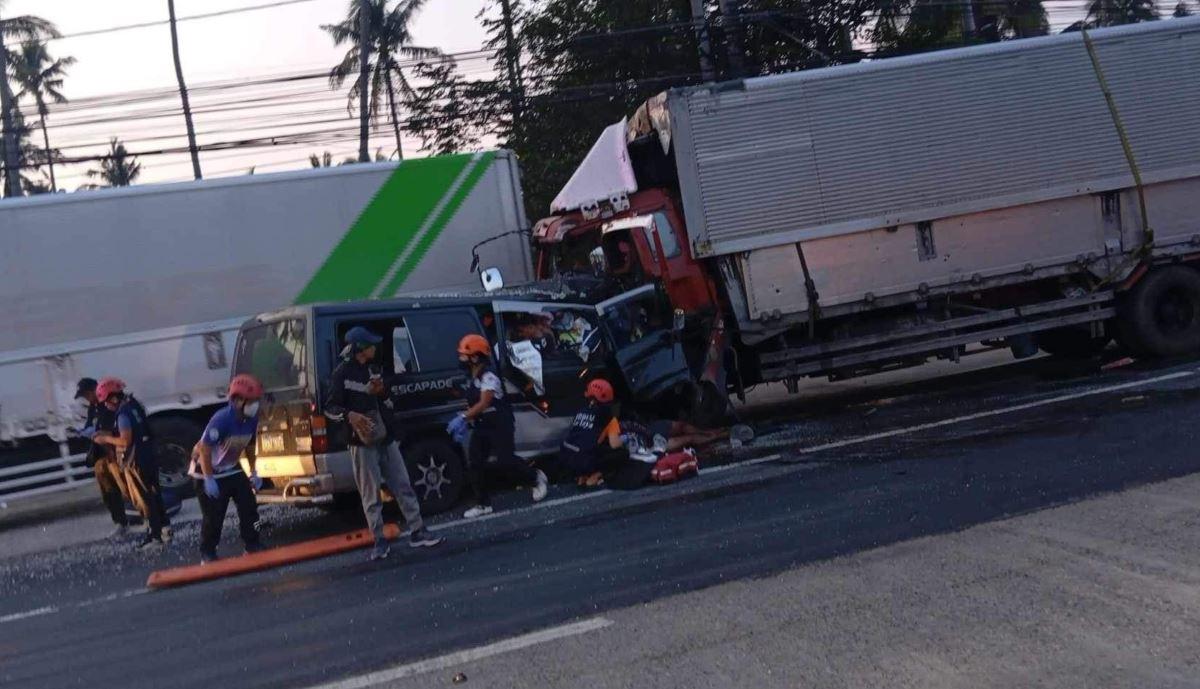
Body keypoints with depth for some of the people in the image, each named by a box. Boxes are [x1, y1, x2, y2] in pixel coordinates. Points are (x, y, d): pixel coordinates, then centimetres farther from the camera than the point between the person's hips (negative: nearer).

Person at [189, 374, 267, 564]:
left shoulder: (251, 420, -9)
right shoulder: (222, 419, -32)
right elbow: (204, 448, -28)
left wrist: (253, 472, 7)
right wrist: (209, 479, -26)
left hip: (232, 469, 7)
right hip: (209, 471, -7)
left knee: (249, 506, 4)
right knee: (213, 516, -3)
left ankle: (253, 547, 17)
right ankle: (207, 555, 13)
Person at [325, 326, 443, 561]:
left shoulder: (374, 370, 15)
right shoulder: (342, 373, -6)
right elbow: (330, 408, -10)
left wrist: (380, 390, 1)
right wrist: (349, 415, -29)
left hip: (385, 438, 6)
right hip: (362, 442, -6)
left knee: (403, 486, 6)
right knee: (371, 495, -3)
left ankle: (417, 532, 10)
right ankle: (379, 542, 3)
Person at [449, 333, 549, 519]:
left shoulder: (488, 376, -20)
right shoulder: (471, 377, 9)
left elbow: (483, 403, -27)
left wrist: (463, 418, -32)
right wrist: (464, 422, 1)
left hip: (500, 425, -9)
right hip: (481, 426, 9)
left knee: (505, 462, -9)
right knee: (474, 464, 2)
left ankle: (537, 478, 17)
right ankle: (483, 504, 10)